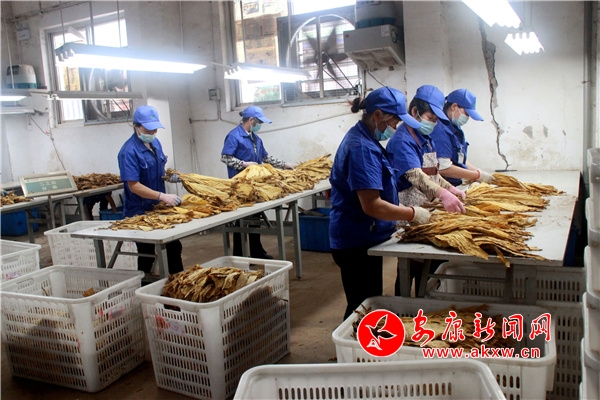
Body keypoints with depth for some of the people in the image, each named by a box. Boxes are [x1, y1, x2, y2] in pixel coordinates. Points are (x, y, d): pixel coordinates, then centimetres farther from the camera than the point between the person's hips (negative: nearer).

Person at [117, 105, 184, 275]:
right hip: (140, 212, -8)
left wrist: (169, 175, -3)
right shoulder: (129, 151, -19)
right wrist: (163, 196, -30)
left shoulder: (155, 143, 4)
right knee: (147, 255, 4)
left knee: (174, 248, 15)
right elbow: (134, 186, -23)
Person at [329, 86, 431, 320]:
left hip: (361, 239, 10)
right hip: (357, 243, -10)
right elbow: (372, 206, -27)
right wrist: (412, 214, -15)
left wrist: (402, 216, 13)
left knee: (367, 305, 19)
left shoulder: (363, 139, 11)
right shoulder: (362, 148, -22)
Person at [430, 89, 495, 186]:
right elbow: (443, 168, -21)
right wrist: (478, 175, -11)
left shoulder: (455, 128, 14)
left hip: (456, 185, 9)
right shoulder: (440, 129, -16)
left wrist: (480, 173, 8)